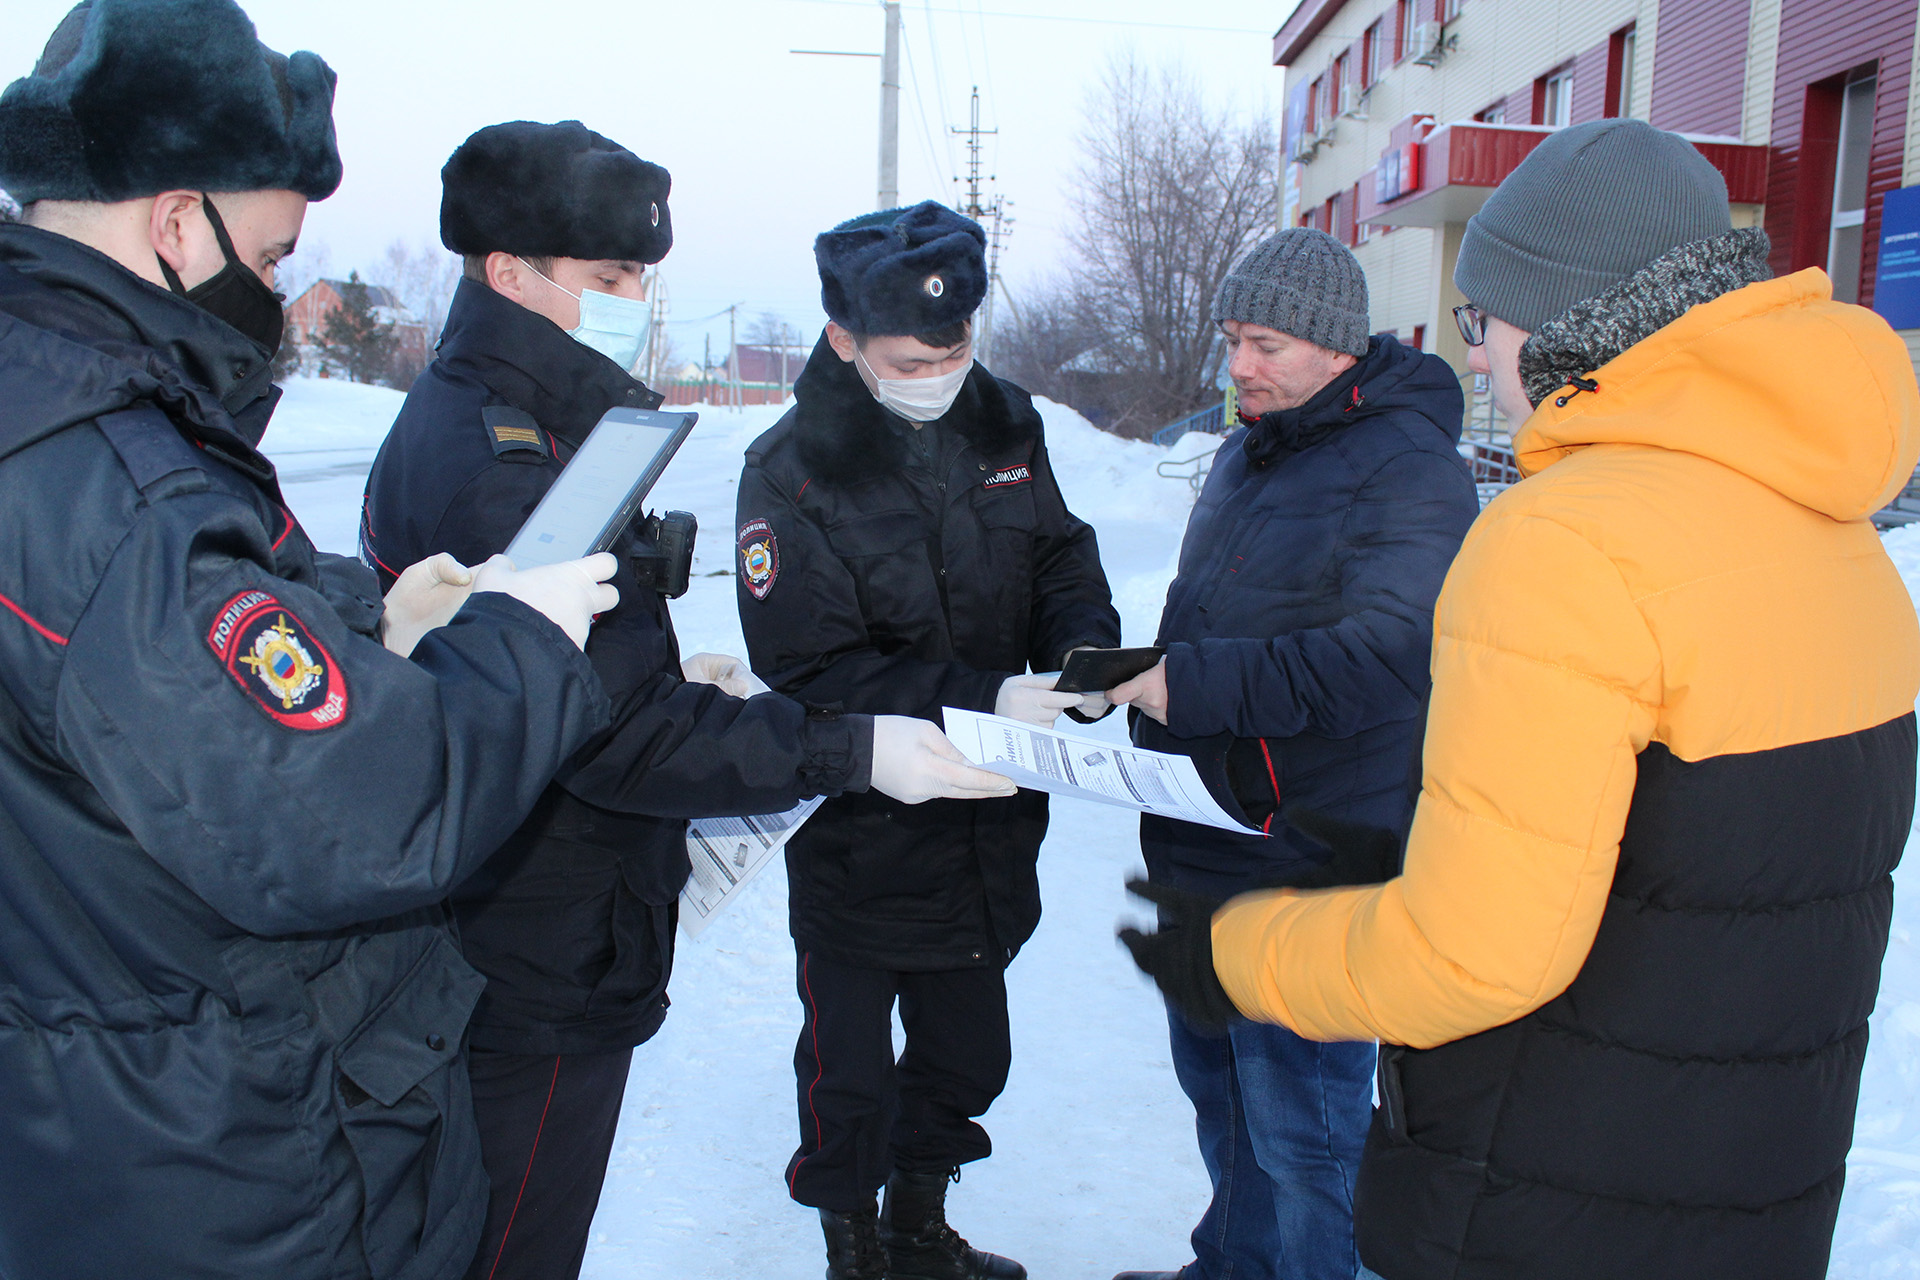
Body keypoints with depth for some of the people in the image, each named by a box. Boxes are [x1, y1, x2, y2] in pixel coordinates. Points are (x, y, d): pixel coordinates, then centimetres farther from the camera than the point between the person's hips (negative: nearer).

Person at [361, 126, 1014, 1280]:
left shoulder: (469, 427, 11)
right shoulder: (499, 471, -24)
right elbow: (621, 737, -27)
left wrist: (671, 679, 9)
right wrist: (853, 752, -26)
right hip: (542, 979, -10)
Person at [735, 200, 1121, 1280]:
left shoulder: (1003, 422, -1)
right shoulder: (791, 472, -17)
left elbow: (1061, 556, 6)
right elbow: (813, 671, -21)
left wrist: (1084, 649, -16)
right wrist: (980, 700, -30)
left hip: (991, 829, 5)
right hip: (858, 839, -5)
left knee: (966, 1057, 22)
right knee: (850, 1078, 13)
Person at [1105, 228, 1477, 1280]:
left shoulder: (1407, 468, -15)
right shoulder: (1245, 455, 14)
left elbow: (1393, 653, -29)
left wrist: (1199, 683, -30)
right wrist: (1138, 677, 8)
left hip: (1312, 872, -9)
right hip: (1200, 839, 9)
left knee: (1294, 1130, 5)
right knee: (1215, 1085, 23)